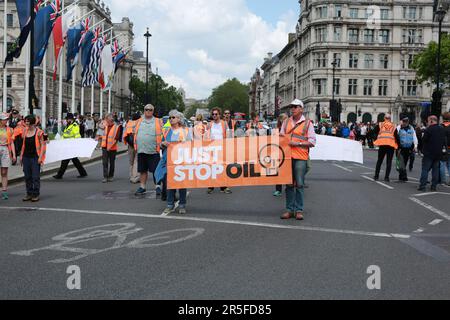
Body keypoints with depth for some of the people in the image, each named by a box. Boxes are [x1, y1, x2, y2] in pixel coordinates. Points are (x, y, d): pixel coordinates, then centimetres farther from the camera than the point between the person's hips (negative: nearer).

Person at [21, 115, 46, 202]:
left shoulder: (39, 132, -6)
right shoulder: (25, 131, 12)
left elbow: (43, 145, -7)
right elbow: (23, 144, 18)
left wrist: (40, 157, -14)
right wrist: (21, 155, 13)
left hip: (35, 157, -6)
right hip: (26, 157, 6)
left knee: (35, 177, -3)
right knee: (27, 176, 9)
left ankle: (36, 195, 4)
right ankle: (29, 194, 17)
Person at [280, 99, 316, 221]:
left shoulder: (307, 123, 3)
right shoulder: (286, 122, 15)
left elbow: (312, 142, -1)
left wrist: (298, 143, -12)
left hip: (300, 157, -3)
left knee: (299, 184, -3)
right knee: (289, 184, 6)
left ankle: (299, 210, 4)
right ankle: (289, 210, 11)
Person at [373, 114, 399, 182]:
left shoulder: (380, 125, 6)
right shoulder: (394, 127, 6)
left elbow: (375, 133, 5)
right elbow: (396, 137, 2)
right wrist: (398, 146, 5)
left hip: (382, 144, 1)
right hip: (391, 145, 0)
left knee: (379, 161, 13)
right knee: (389, 162, 5)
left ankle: (376, 176, 14)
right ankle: (386, 177, 2)